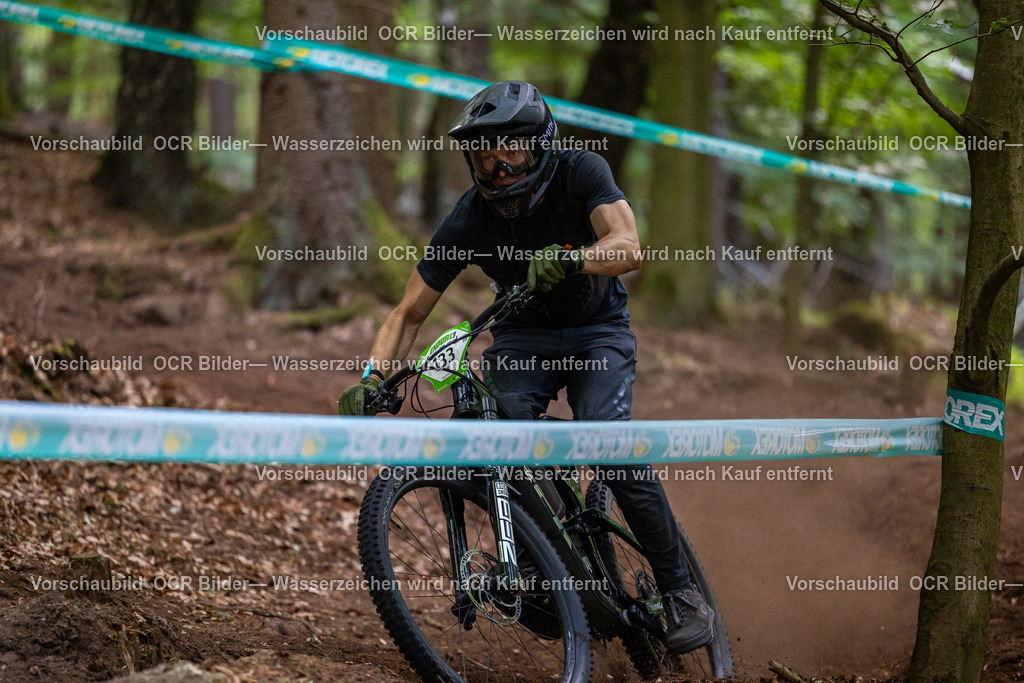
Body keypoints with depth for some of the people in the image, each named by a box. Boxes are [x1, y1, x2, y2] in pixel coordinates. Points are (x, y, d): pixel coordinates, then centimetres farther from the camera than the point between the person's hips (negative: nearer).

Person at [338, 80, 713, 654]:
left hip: (597, 330, -2)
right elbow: (410, 313, -13)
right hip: (522, 336, 2)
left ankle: (681, 591, -15)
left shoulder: (581, 172, -22)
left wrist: (568, 259, -56)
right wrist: (372, 379, -29)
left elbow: (629, 249, -37)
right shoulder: (470, 219, -17)